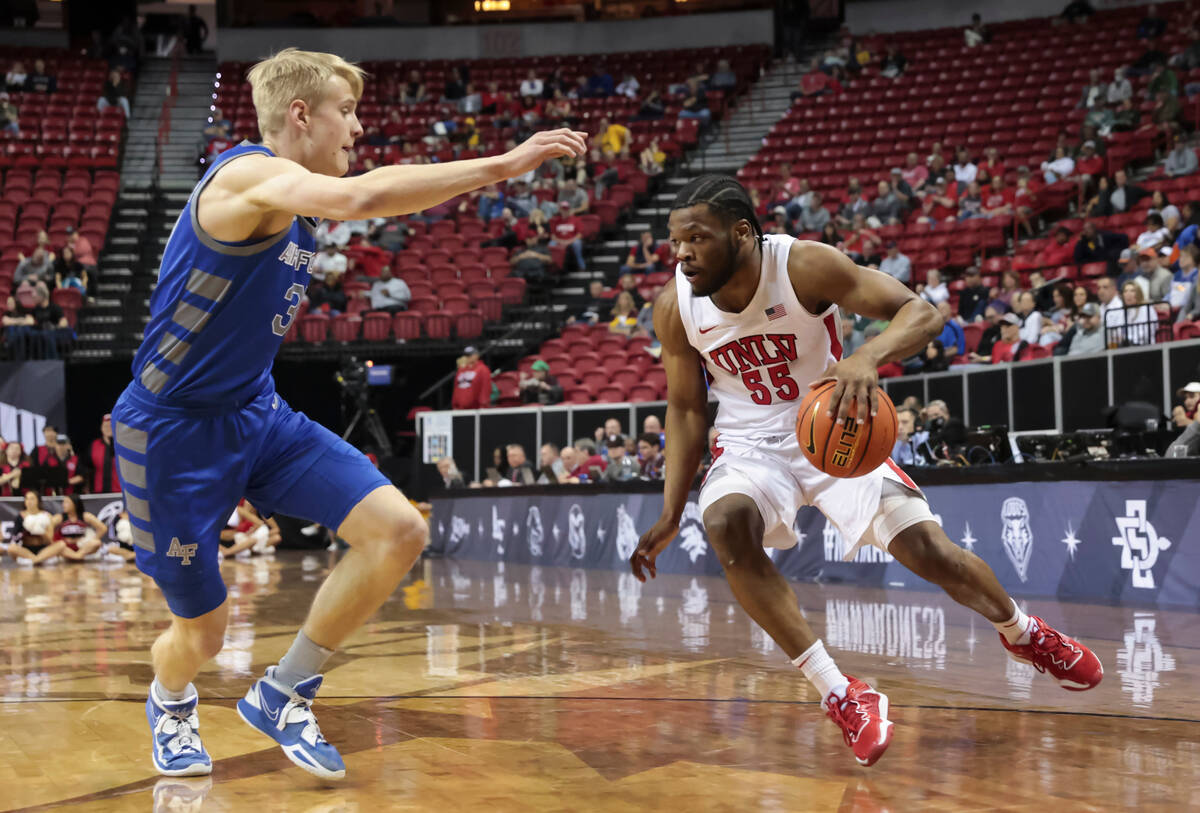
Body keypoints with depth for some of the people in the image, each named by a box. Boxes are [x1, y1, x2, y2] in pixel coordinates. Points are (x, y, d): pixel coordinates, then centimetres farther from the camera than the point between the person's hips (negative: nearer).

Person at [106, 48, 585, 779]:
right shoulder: (248, 174, -21)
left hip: (258, 414, 8)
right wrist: (503, 165, -37)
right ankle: (170, 705, 44)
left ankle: (284, 695, 7)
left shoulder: (298, 200, 7)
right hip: (174, 430, -8)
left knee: (401, 532, -12)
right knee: (202, 633, 5)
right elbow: (362, 198, -40)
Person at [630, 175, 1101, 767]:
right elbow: (685, 407, 1)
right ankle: (840, 695, -23)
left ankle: (1020, 631, 27)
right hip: (750, 442, 2)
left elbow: (922, 314, -24)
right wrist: (670, 514, -7)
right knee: (725, 524, -31)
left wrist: (866, 358, -46)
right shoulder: (675, 307, -12)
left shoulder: (804, 266, -22)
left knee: (927, 549, -10)